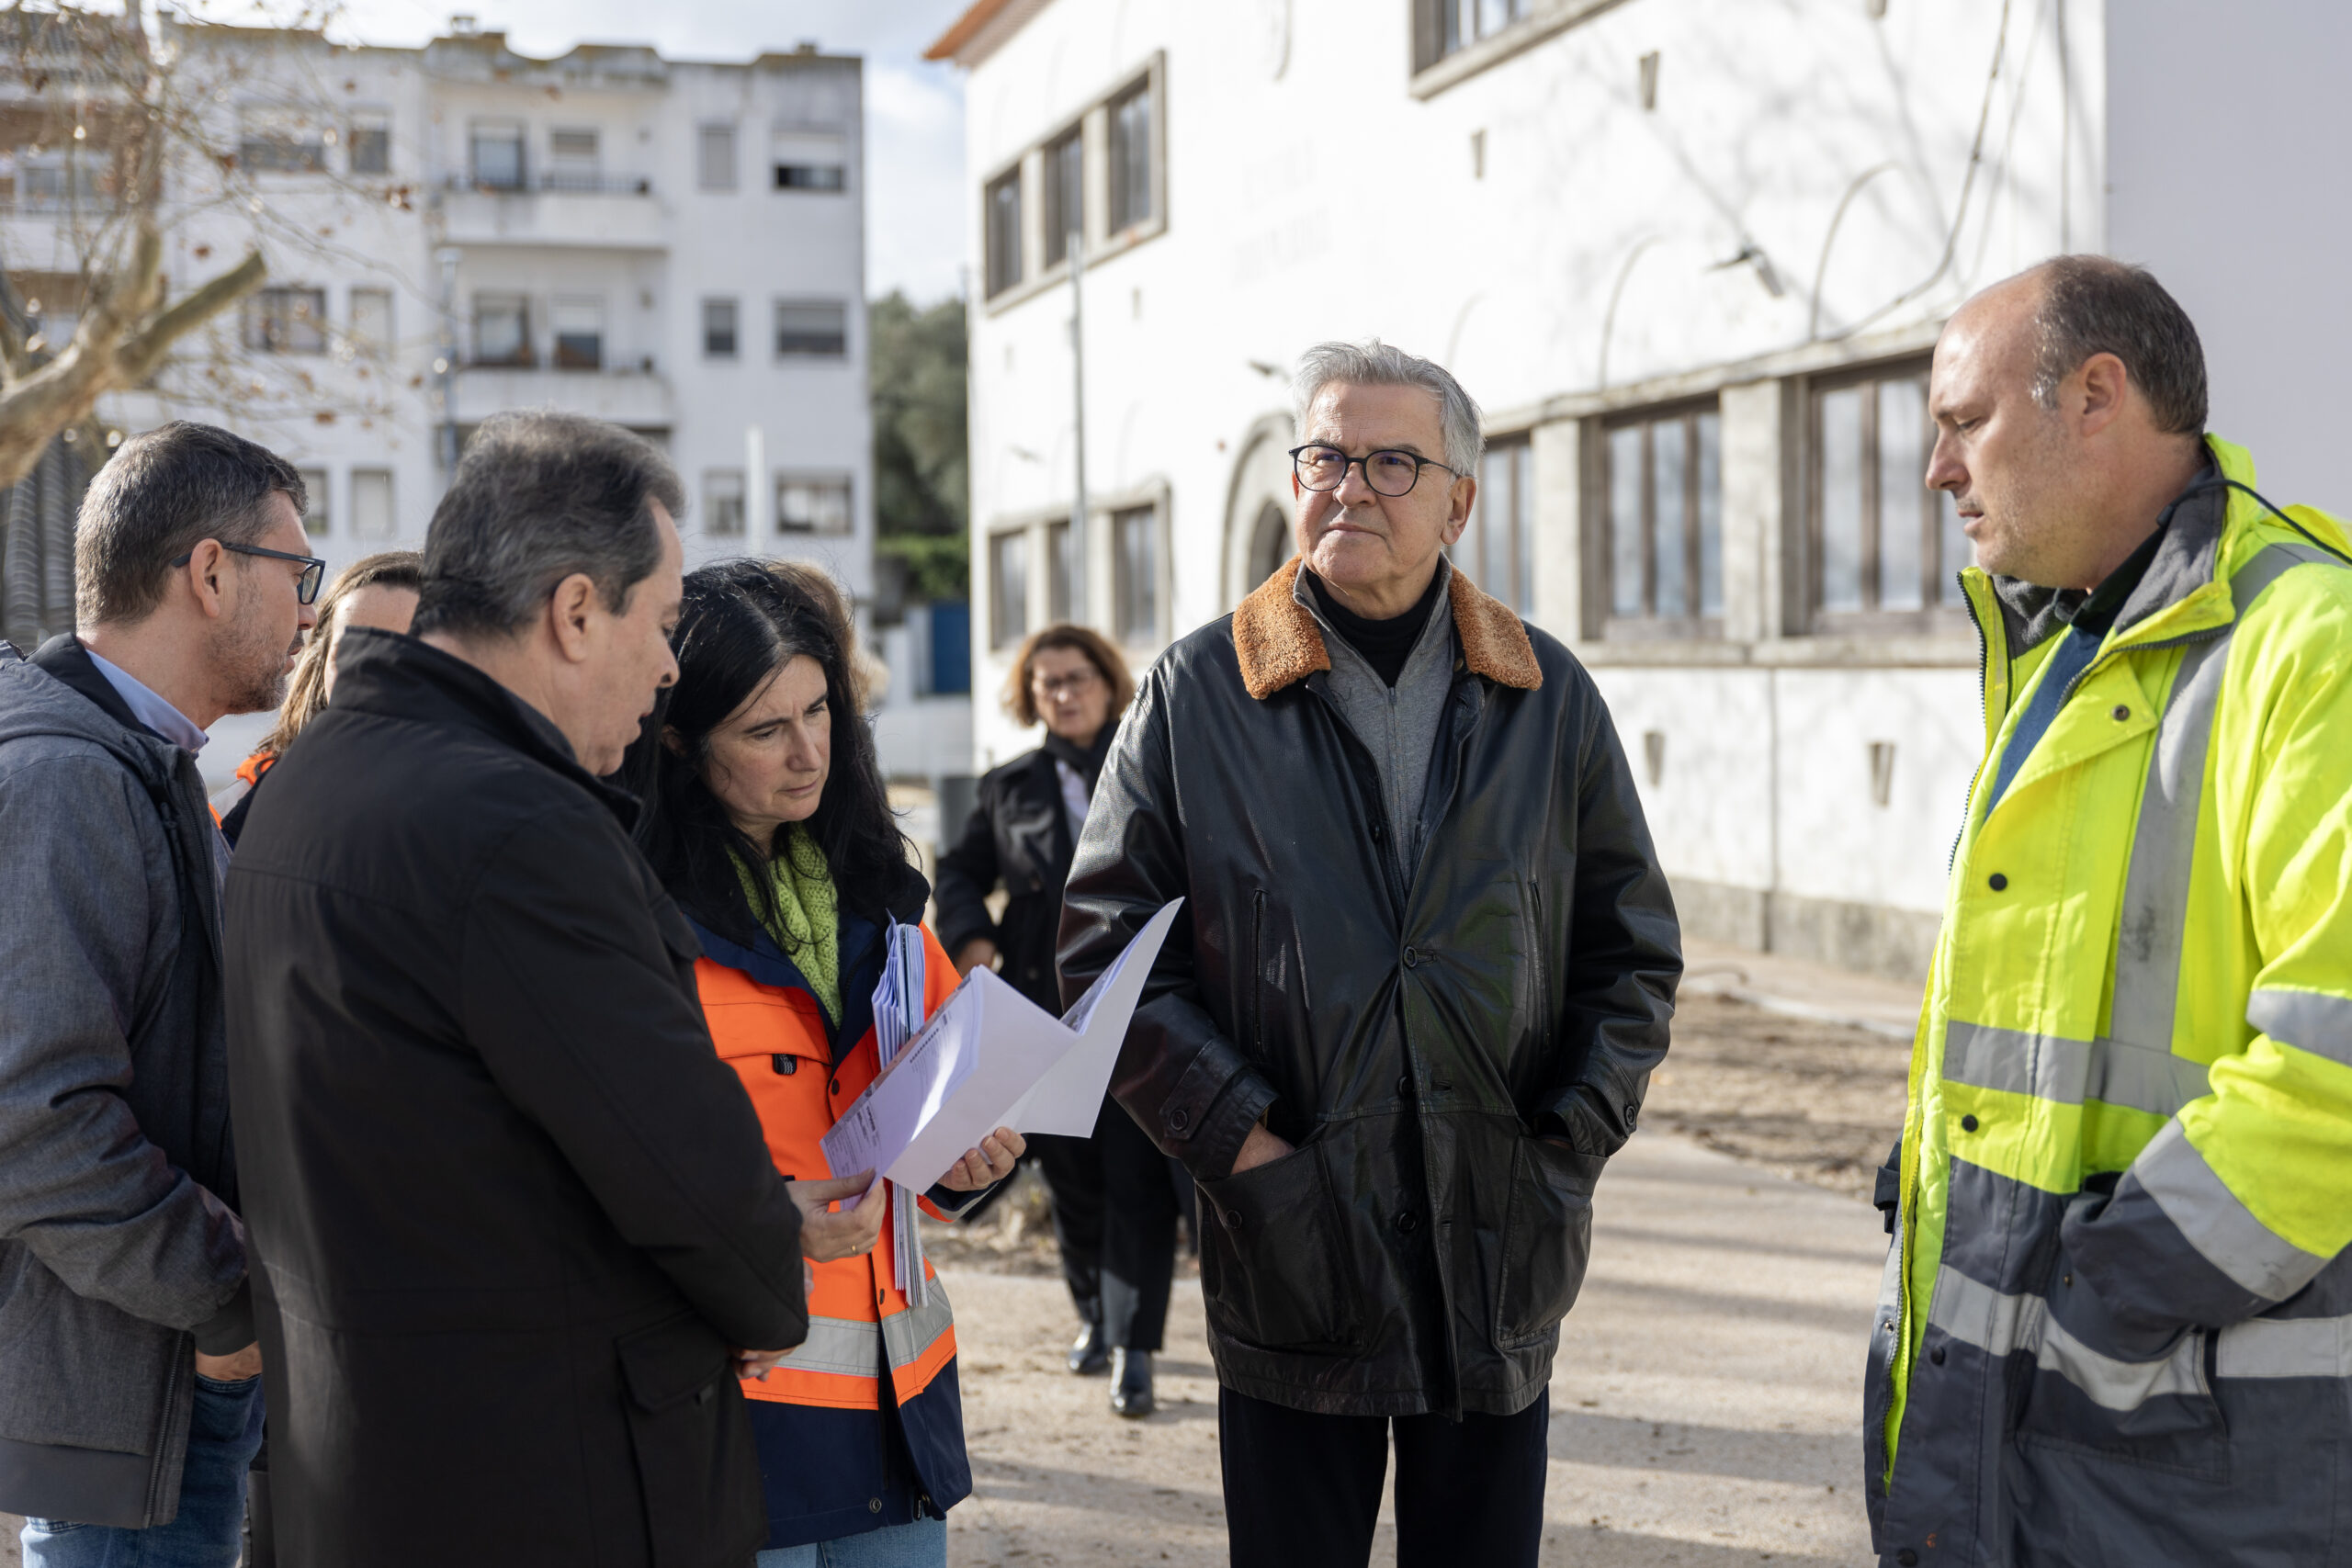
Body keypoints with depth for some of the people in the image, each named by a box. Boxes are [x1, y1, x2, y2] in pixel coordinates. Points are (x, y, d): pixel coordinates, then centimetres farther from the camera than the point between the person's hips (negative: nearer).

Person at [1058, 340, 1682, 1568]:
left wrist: (1571, 1143, -1)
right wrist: (1235, 1136, -10)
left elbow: (1633, 948, 10)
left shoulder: (1549, 698, 6)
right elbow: (1108, 946, -1)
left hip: (1502, 1267, 2)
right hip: (1289, 1256, -2)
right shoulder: (1196, 693, 0)